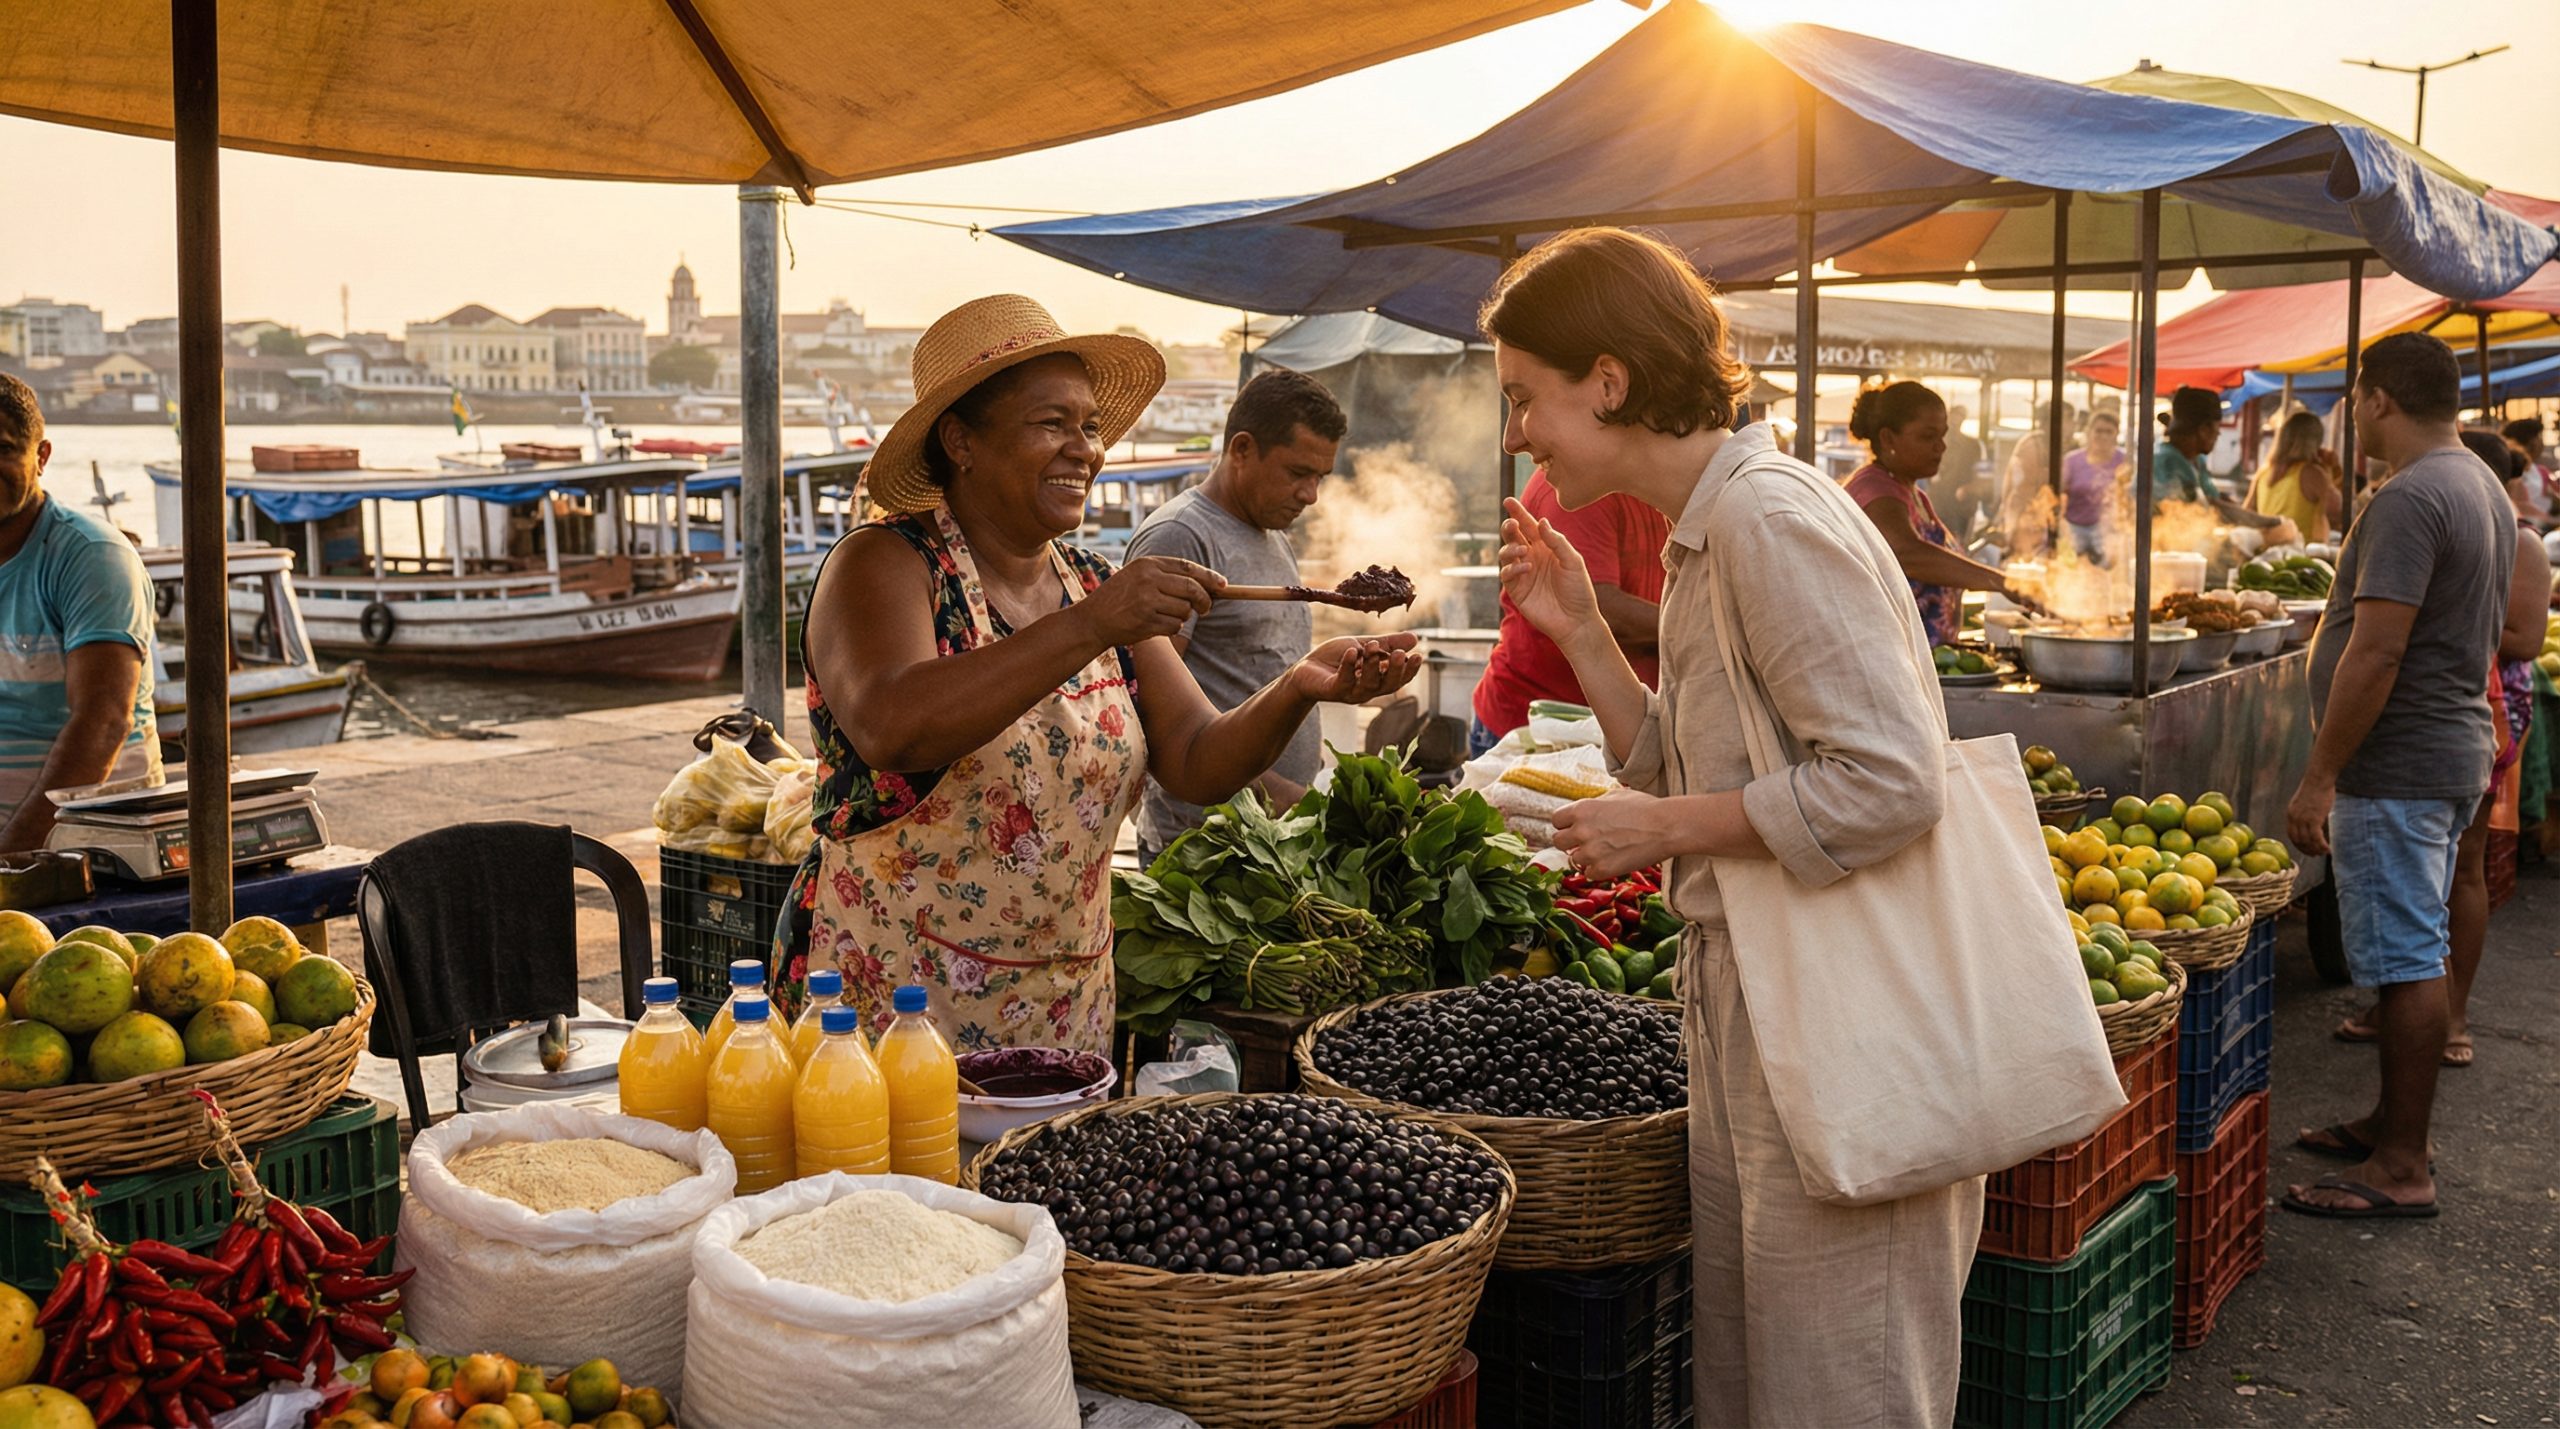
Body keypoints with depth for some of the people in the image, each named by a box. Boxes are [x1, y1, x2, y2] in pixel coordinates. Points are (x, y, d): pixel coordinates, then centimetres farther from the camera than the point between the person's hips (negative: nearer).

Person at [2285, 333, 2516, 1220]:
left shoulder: (2410, 500, -20)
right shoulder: (2484, 487, 14)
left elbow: (2374, 655, -24)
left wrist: (2319, 779, -21)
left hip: (2398, 766, -10)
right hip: (2457, 750, 10)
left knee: (2406, 960, -5)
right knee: (2415, 953, 17)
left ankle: (2402, 1169, 1)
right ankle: (2393, 1123, 29)